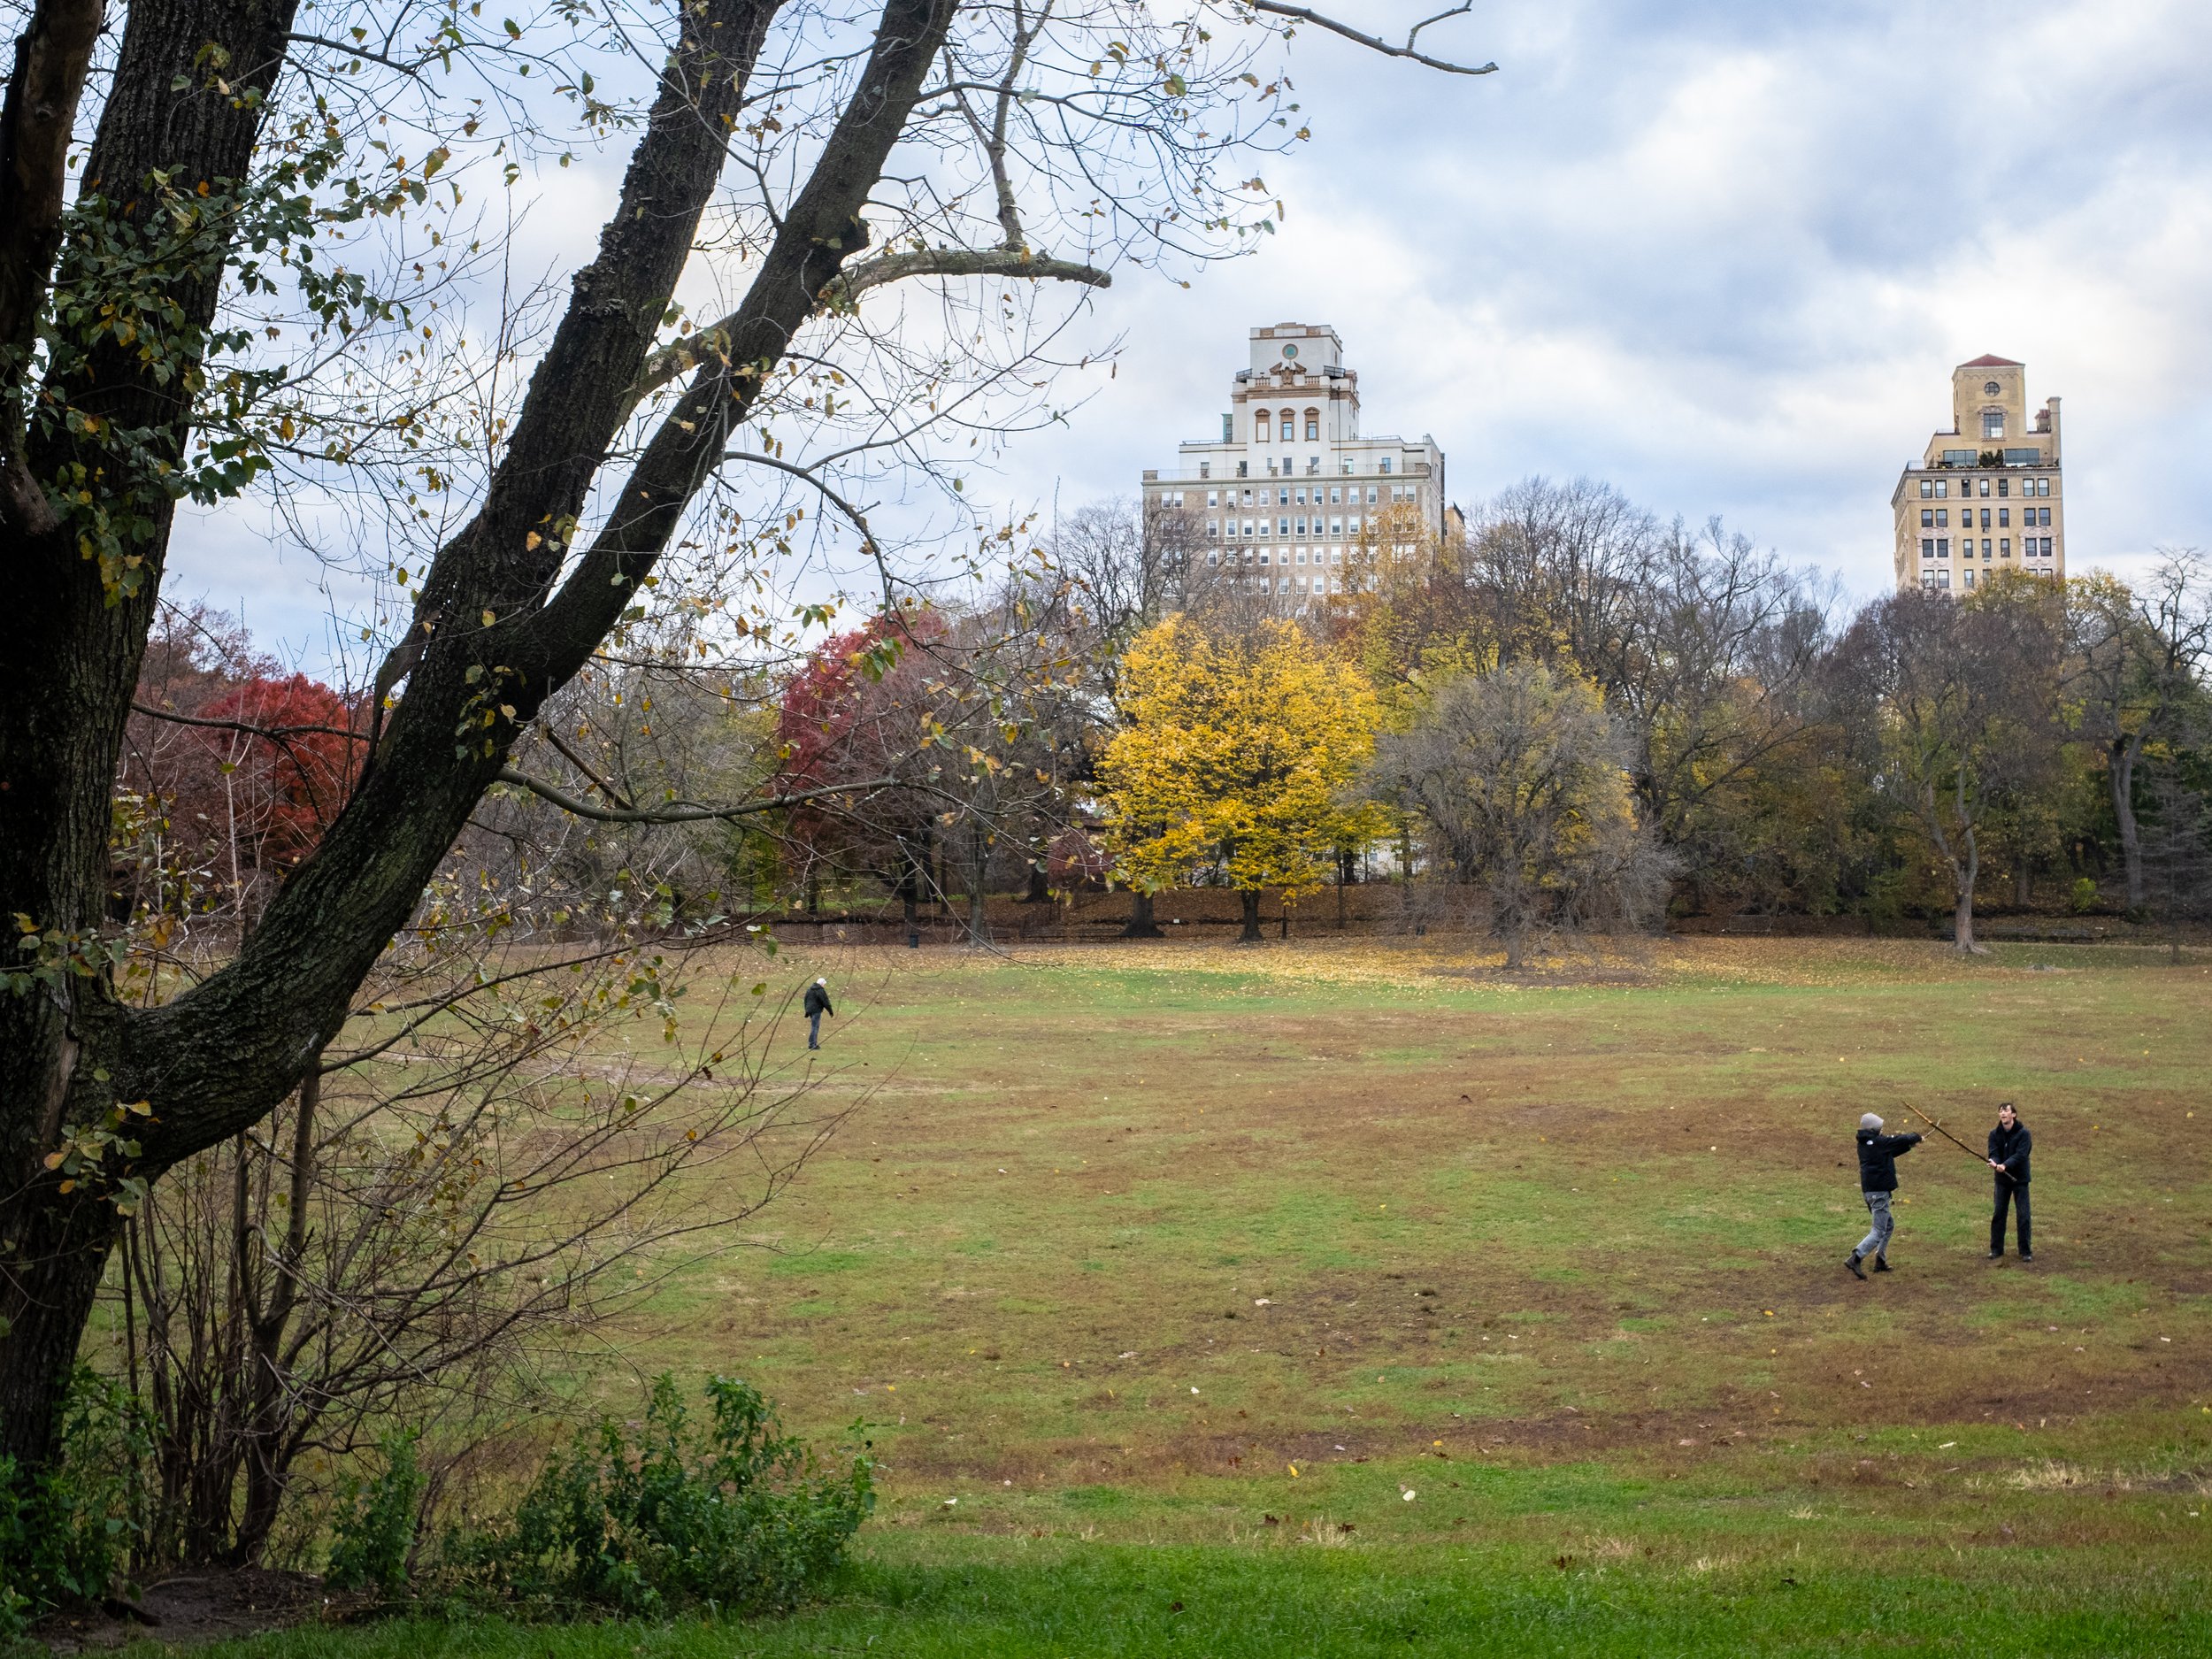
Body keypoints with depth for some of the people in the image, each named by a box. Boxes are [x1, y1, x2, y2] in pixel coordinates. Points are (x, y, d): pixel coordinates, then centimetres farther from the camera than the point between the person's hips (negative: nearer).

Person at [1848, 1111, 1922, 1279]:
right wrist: (1915, 1137, 13)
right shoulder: (1879, 1142, -14)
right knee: (1879, 1231, -9)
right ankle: (1855, 1259, -23)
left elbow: (1890, 1151, 24)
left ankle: (1880, 1261, 22)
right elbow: (1902, 1140, -8)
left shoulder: (1864, 1144, 12)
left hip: (1868, 1190, 9)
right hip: (1879, 1191, -9)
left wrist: (1908, 1145, 18)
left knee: (1888, 1226, 23)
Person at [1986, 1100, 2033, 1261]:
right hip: (2002, 1179, 3)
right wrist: (1994, 1162, -32)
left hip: (2020, 1178, -3)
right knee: (1998, 1214, 5)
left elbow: (2020, 1155, -21)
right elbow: (1993, 1153, -8)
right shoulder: (1994, 1134, 2)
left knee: (2023, 1215, -2)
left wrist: (2005, 1165, -35)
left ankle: (2026, 1251, 7)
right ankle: (1996, 1249, 14)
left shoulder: (2023, 1133, -11)